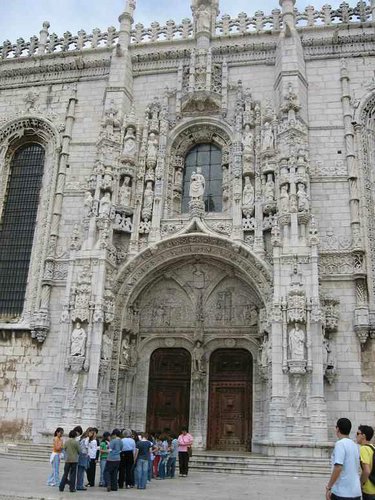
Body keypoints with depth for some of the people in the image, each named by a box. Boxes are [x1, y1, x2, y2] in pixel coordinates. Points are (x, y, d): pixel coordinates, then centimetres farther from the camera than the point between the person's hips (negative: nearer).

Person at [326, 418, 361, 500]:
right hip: (356, 493, 7)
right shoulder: (355, 445, 11)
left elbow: (338, 468, -20)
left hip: (342, 493, -7)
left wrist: (328, 487, -14)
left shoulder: (340, 444, -13)